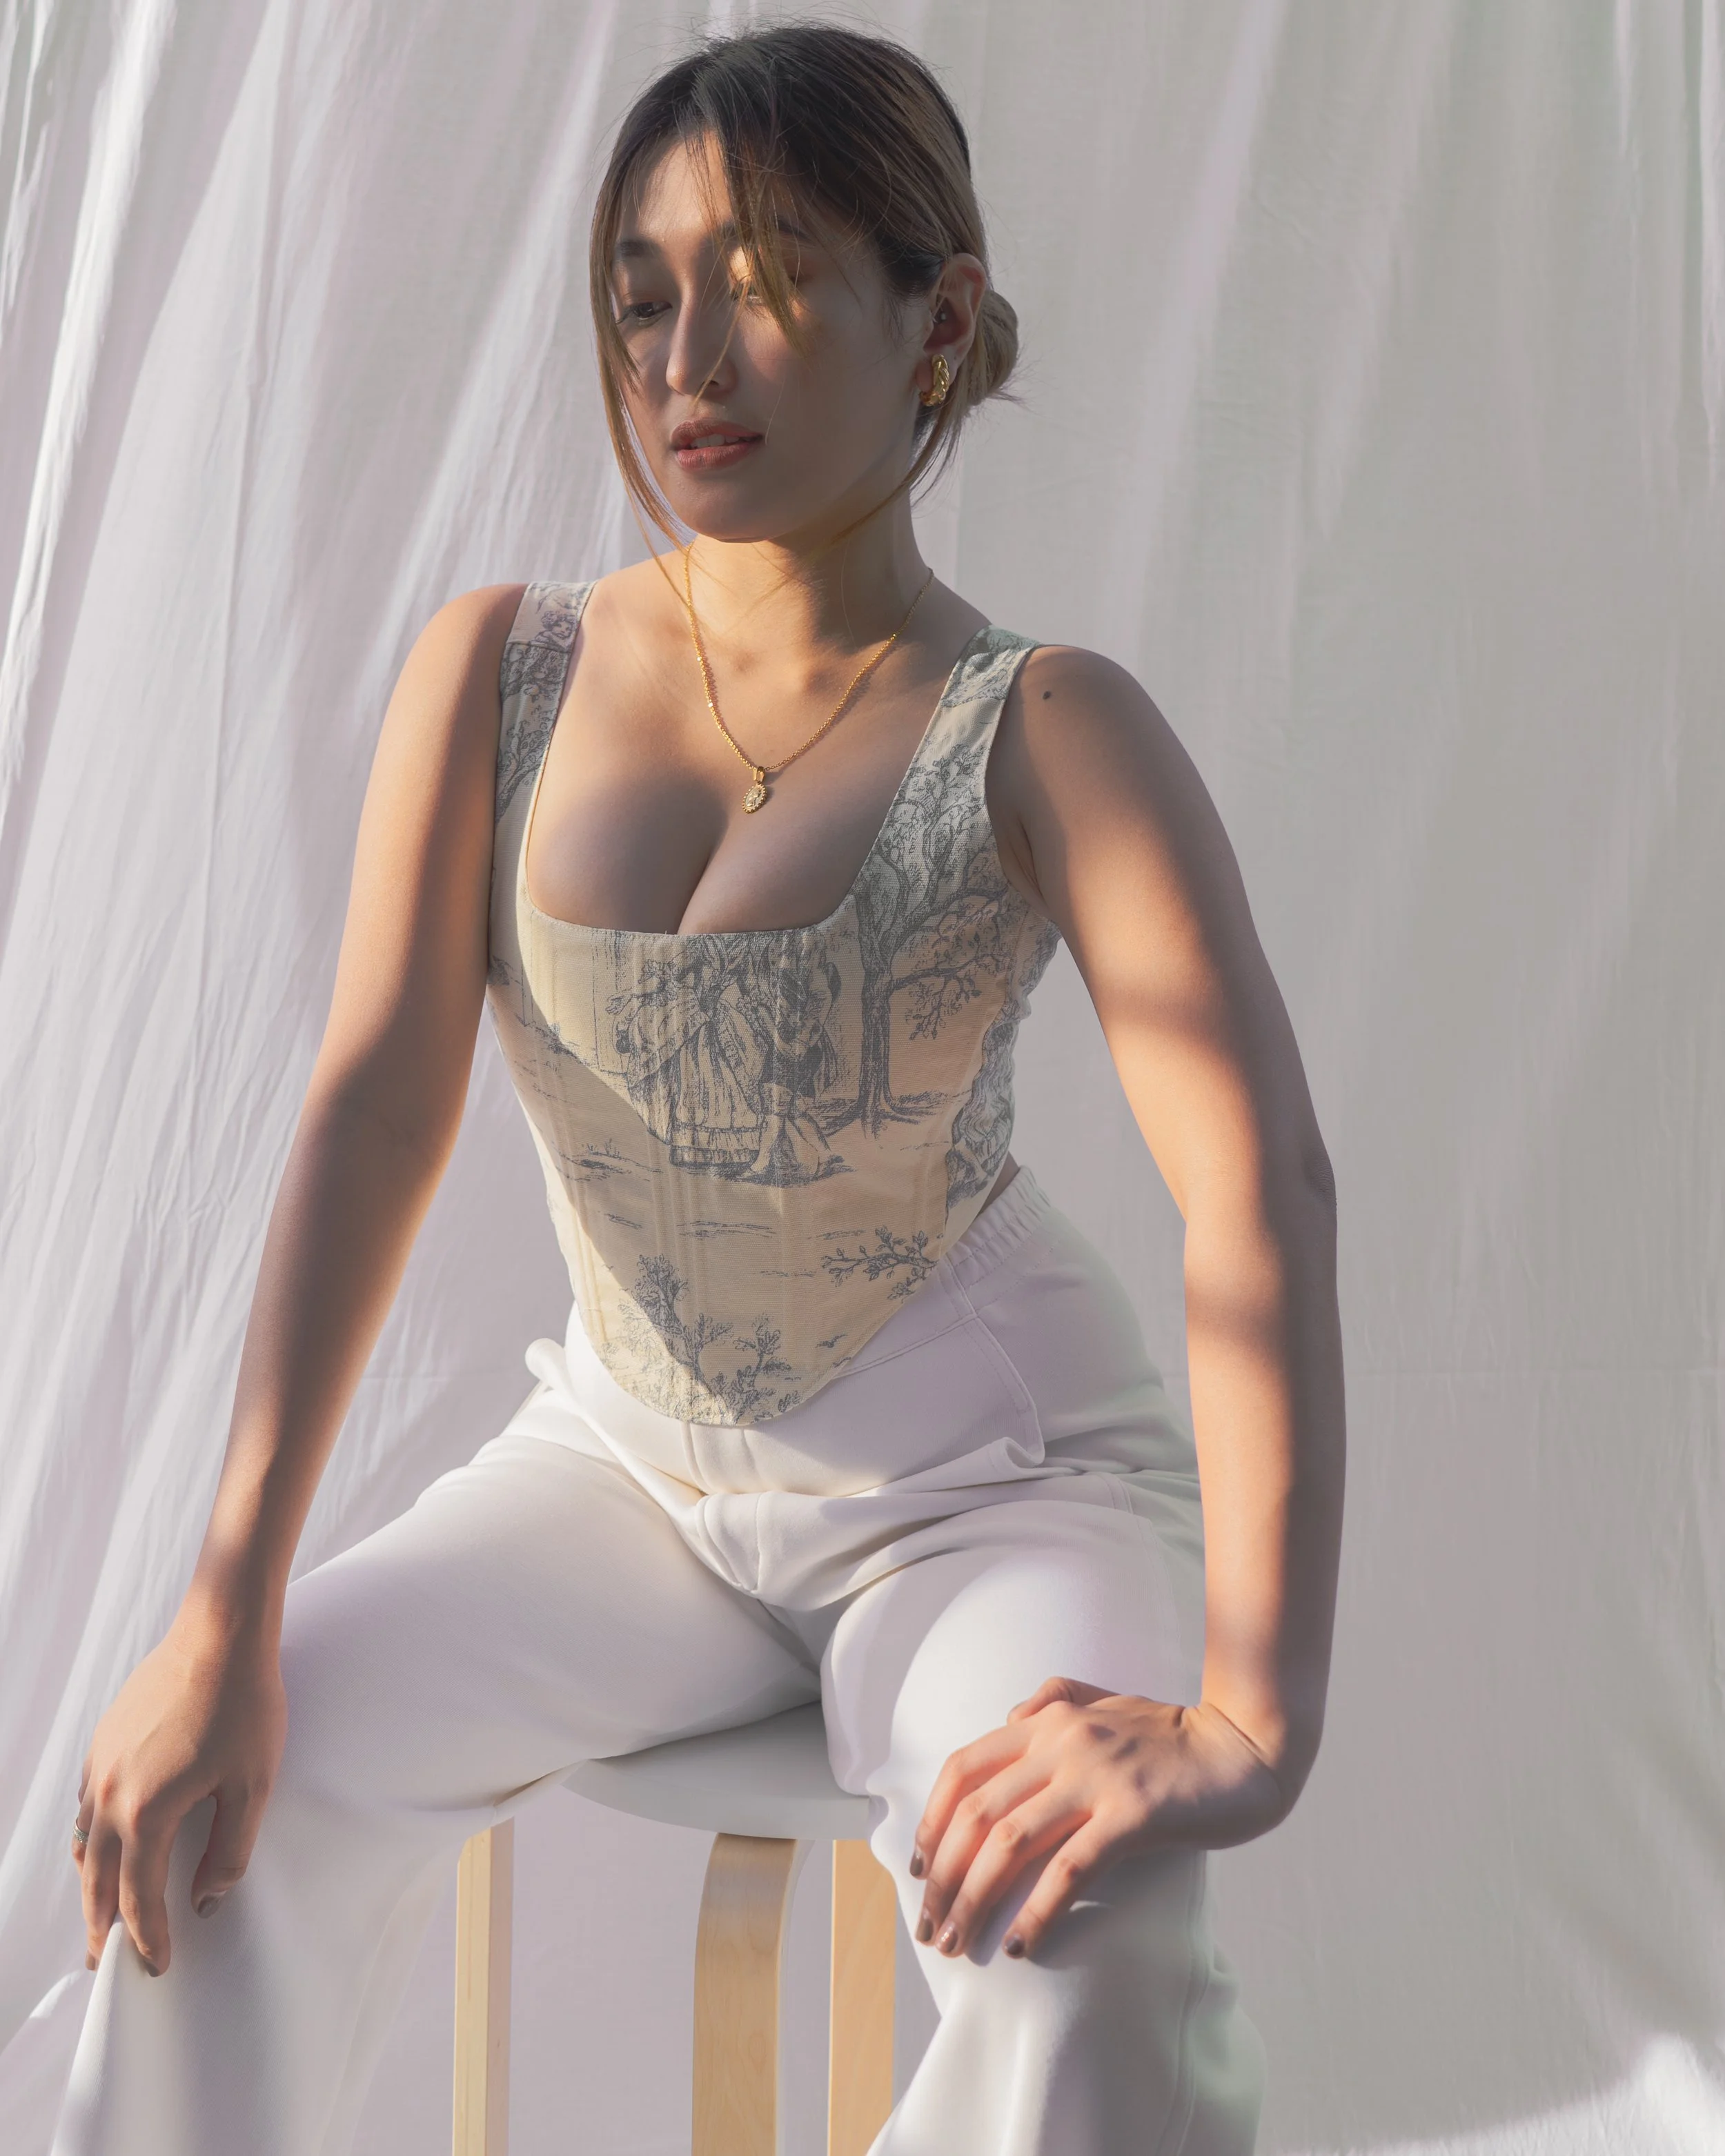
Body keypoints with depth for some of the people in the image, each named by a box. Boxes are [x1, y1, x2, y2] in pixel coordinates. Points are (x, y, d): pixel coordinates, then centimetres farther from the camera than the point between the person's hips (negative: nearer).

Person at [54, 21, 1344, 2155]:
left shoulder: (1047, 734, -15)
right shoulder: (498, 670, -5)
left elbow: (1261, 1186, -27)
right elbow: (377, 1109, -13)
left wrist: (1246, 1719, -40)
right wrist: (223, 1614, -23)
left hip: (984, 1477, -3)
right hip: (636, 1458, 3)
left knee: (1094, 1947, -30)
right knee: (228, 1770, -18)